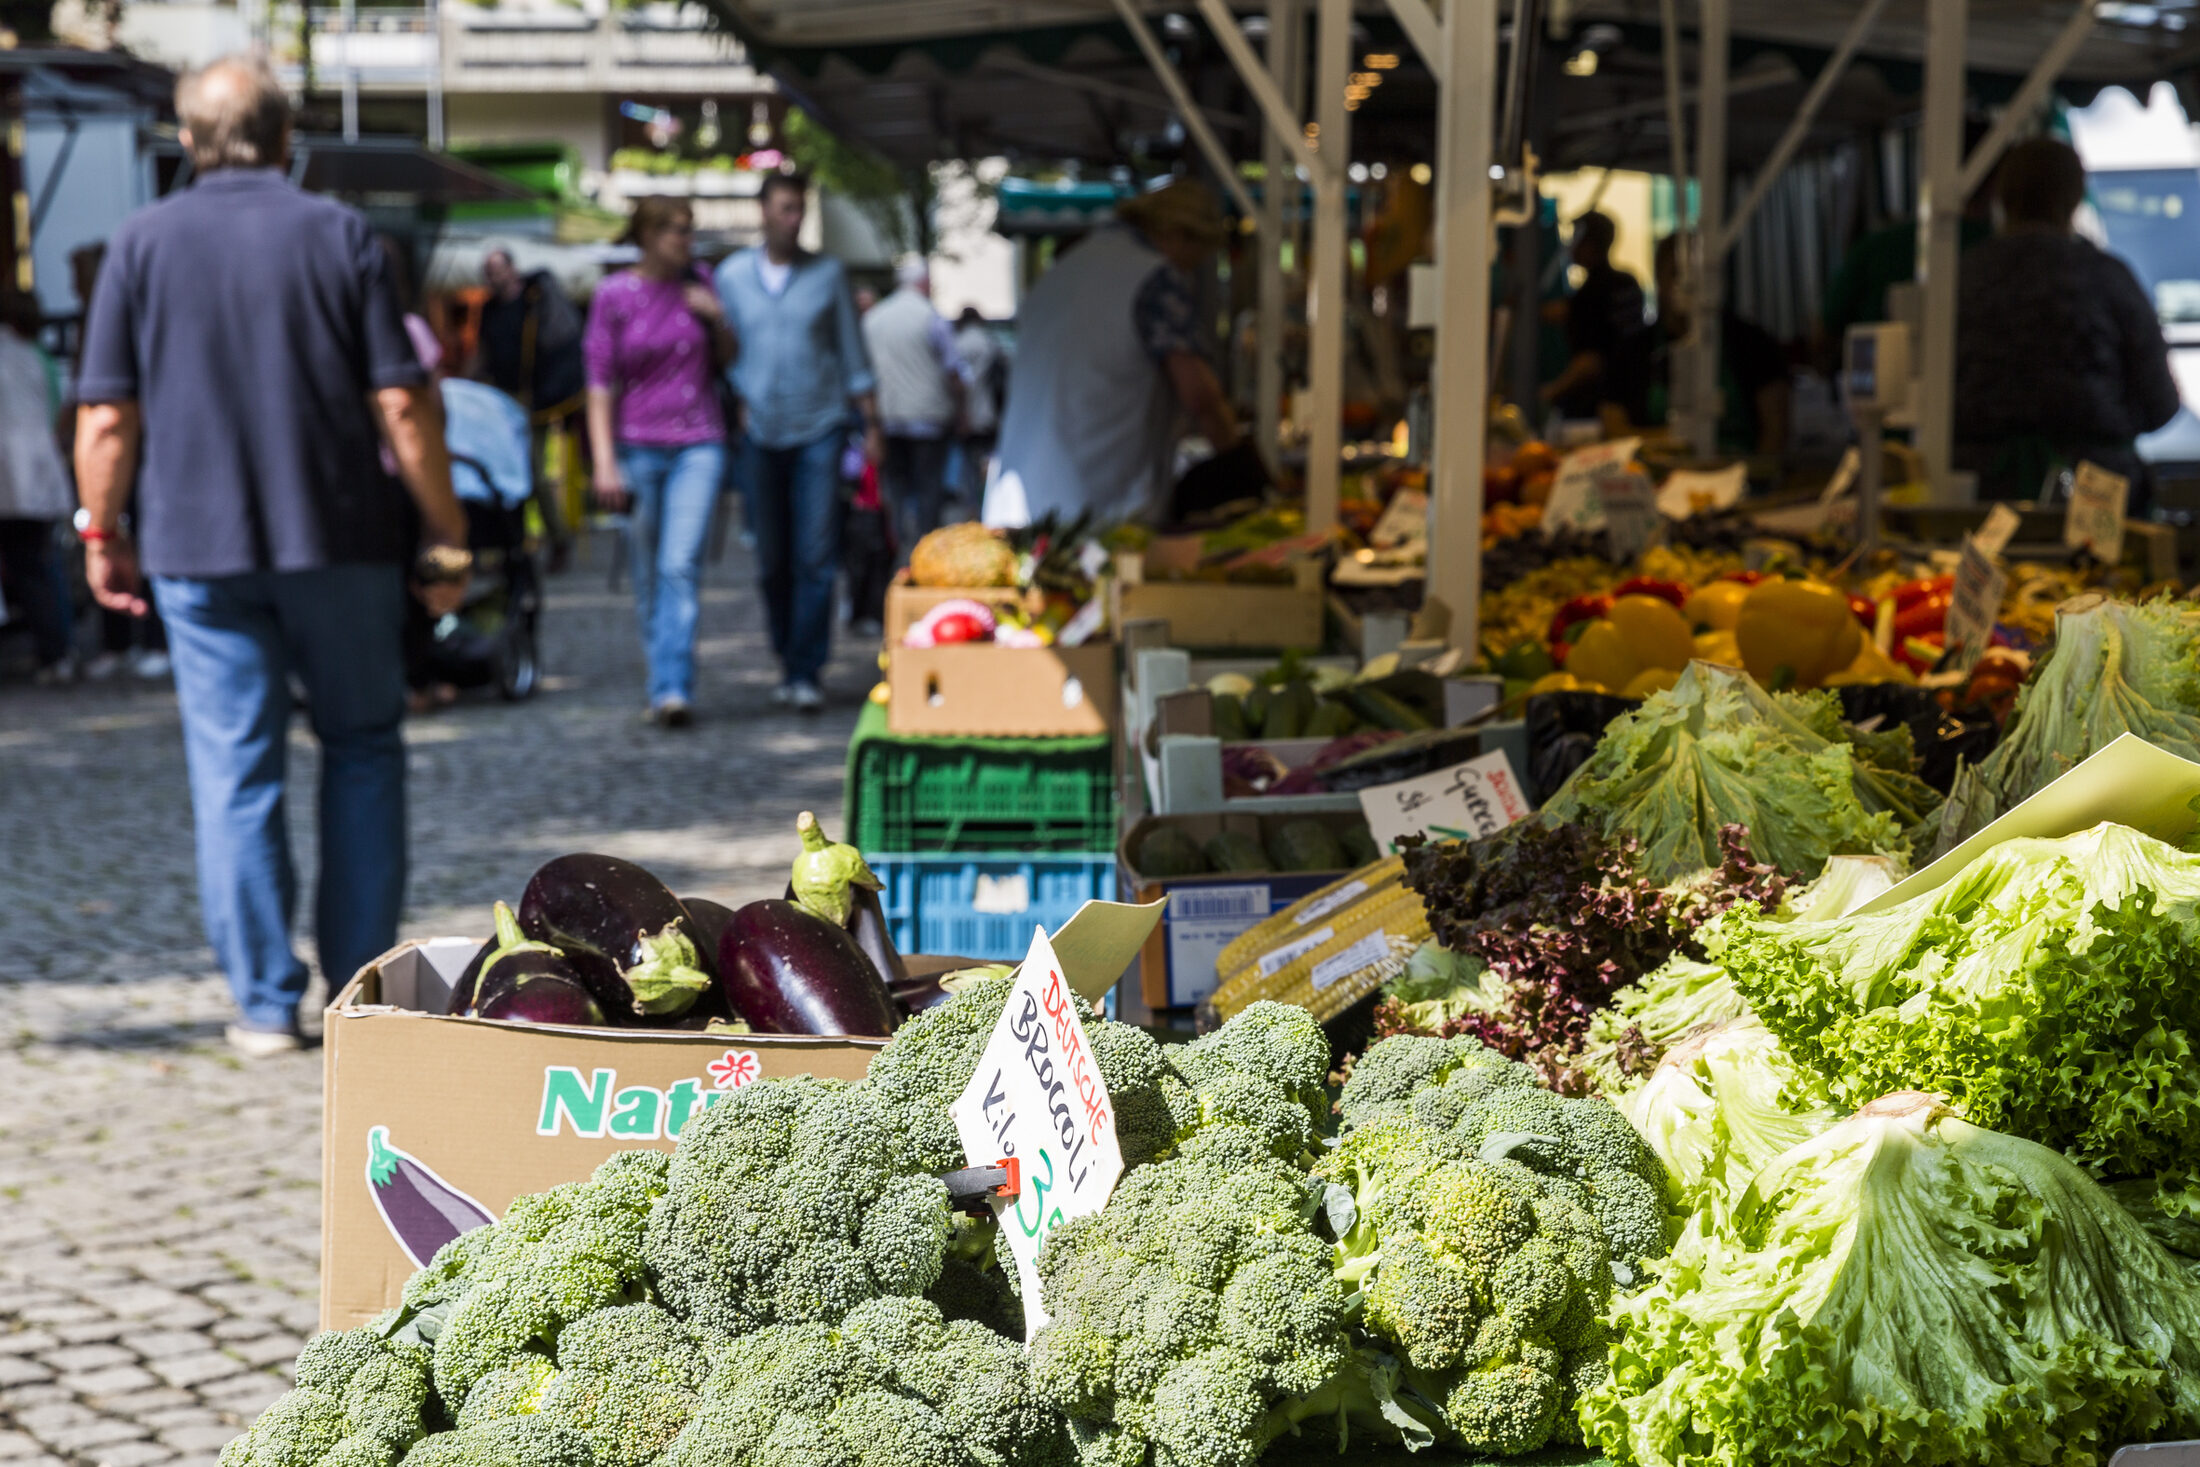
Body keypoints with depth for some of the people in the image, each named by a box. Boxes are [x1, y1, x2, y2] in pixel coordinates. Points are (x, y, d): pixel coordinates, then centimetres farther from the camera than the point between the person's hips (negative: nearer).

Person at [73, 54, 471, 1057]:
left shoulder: (142, 244, 2)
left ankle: (266, 1004, 4)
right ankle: (362, 982, 13)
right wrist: (445, 535, 1)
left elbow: (107, 419, -1)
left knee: (233, 773, 4)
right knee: (362, 748, 14)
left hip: (199, 547, 1)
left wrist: (101, 532, 12)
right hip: (342, 541, 0)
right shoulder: (340, 236, -1)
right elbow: (402, 406, -6)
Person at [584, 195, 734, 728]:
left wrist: (717, 319, -3)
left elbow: (726, 360, 18)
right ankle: (665, 680, 18)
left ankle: (672, 689, -19)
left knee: (681, 567, -14)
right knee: (647, 577, 6)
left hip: (698, 447, 1)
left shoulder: (697, 283, 7)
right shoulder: (614, 295, -1)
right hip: (638, 447, 0)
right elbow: (600, 383, -2)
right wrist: (605, 463, -10)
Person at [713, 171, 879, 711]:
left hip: (819, 429, -2)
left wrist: (871, 425, 4)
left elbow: (853, 353, 7)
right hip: (761, 433, 2)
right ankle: (787, 662, 21)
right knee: (772, 562, 7)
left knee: (816, 558, -8)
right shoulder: (731, 276, 6)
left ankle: (807, 672, -6)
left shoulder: (827, 274, 3)